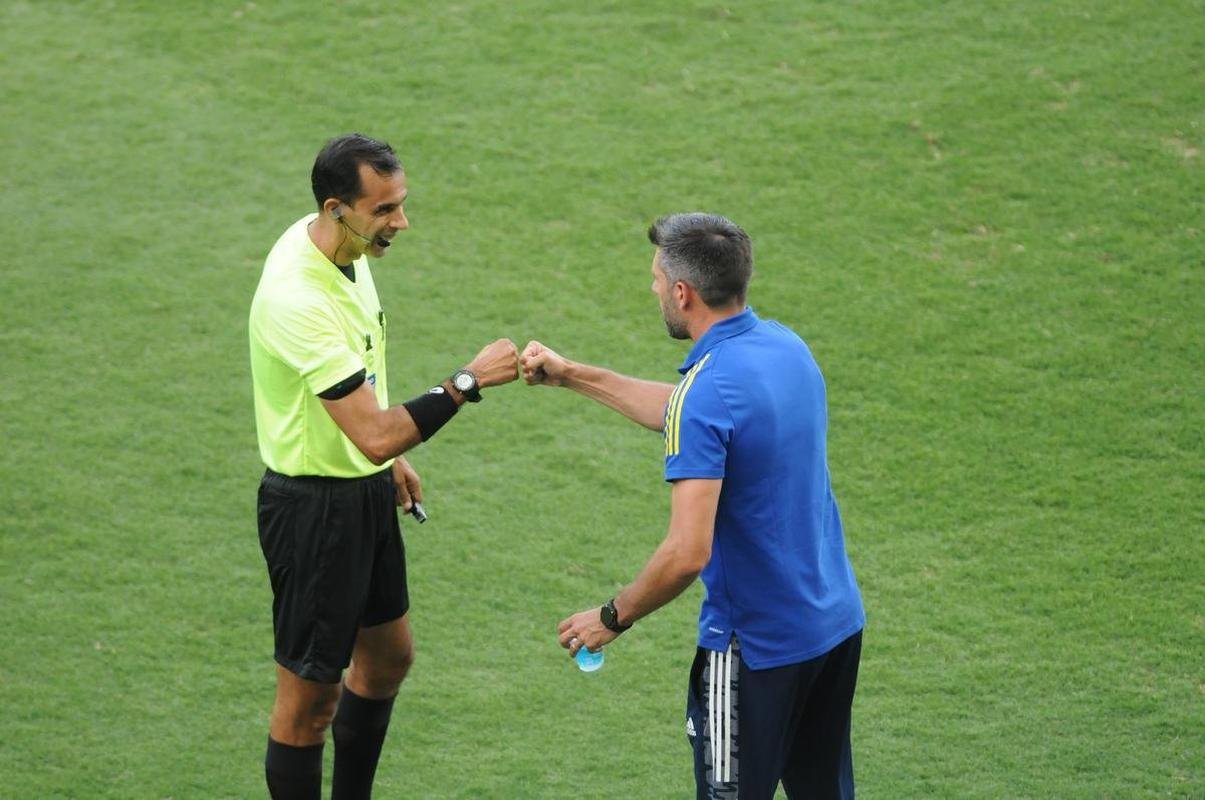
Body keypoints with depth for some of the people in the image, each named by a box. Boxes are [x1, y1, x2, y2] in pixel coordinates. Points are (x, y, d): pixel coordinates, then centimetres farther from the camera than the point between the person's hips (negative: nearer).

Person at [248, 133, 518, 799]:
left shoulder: (346, 247, -1)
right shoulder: (298, 302, -32)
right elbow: (375, 435, -35)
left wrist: (391, 460, 23)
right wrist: (467, 382, -31)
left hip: (365, 491, 10)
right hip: (315, 509, -10)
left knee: (387, 657, 23)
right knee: (310, 695, 2)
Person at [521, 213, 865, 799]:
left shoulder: (706, 391, -24)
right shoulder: (784, 346, 2)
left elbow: (688, 553, -28)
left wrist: (612, 618, -12)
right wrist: (570, 374, 24)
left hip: (756, 648, -8)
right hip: (837, 622, 8)